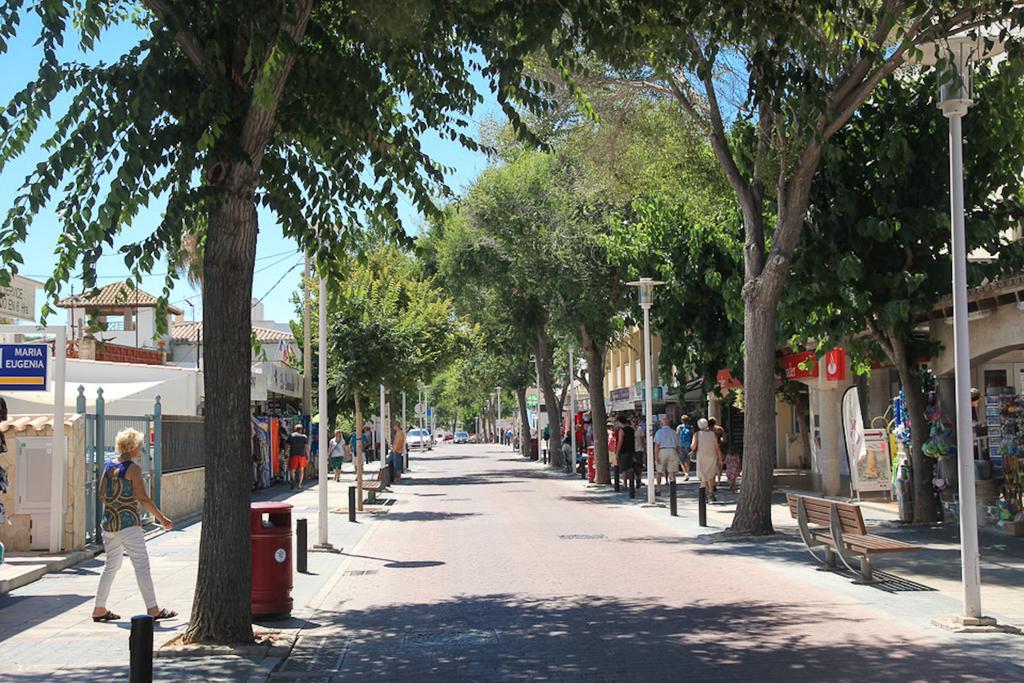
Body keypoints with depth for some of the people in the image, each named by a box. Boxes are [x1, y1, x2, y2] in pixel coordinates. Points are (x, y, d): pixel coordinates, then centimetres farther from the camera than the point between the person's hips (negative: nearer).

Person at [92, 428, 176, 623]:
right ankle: (152, 609, -5)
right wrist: (162, 518, -9)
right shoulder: (133, 468, -12)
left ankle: (99, 609, 18)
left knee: (111, 565, 16)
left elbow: (101, 493, 13)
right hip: (128, 522, -7)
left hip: (109, 521, 8)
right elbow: (143, 498, -15)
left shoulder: (108, 465, 9)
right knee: (142, 565, -4)